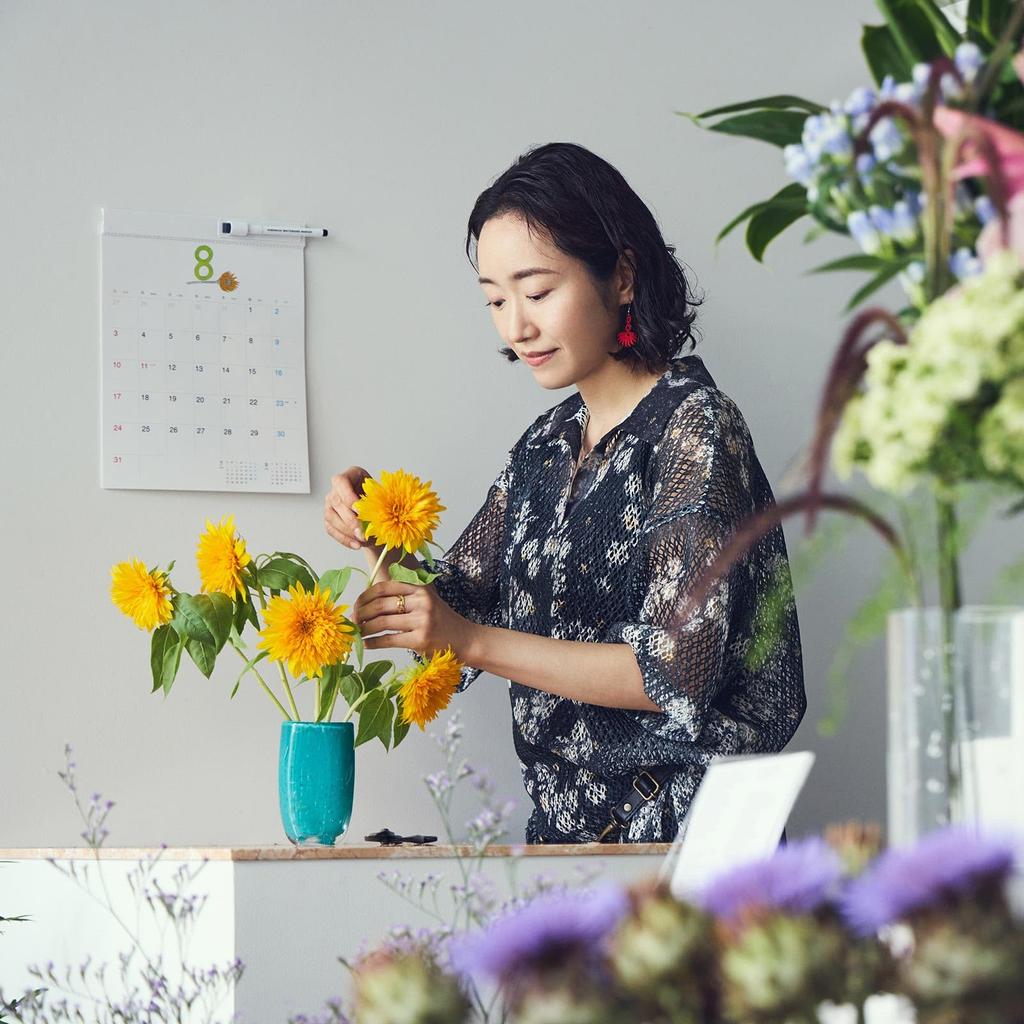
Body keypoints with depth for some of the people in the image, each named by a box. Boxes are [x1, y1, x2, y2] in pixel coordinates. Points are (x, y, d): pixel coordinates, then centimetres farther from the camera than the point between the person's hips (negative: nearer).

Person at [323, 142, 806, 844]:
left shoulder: (693, 425, -8)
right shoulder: (547, 444, 13)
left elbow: (677, 672, -16)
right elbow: (454, 600, 17)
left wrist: (473, 641, -19)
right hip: (565, 826, 6)